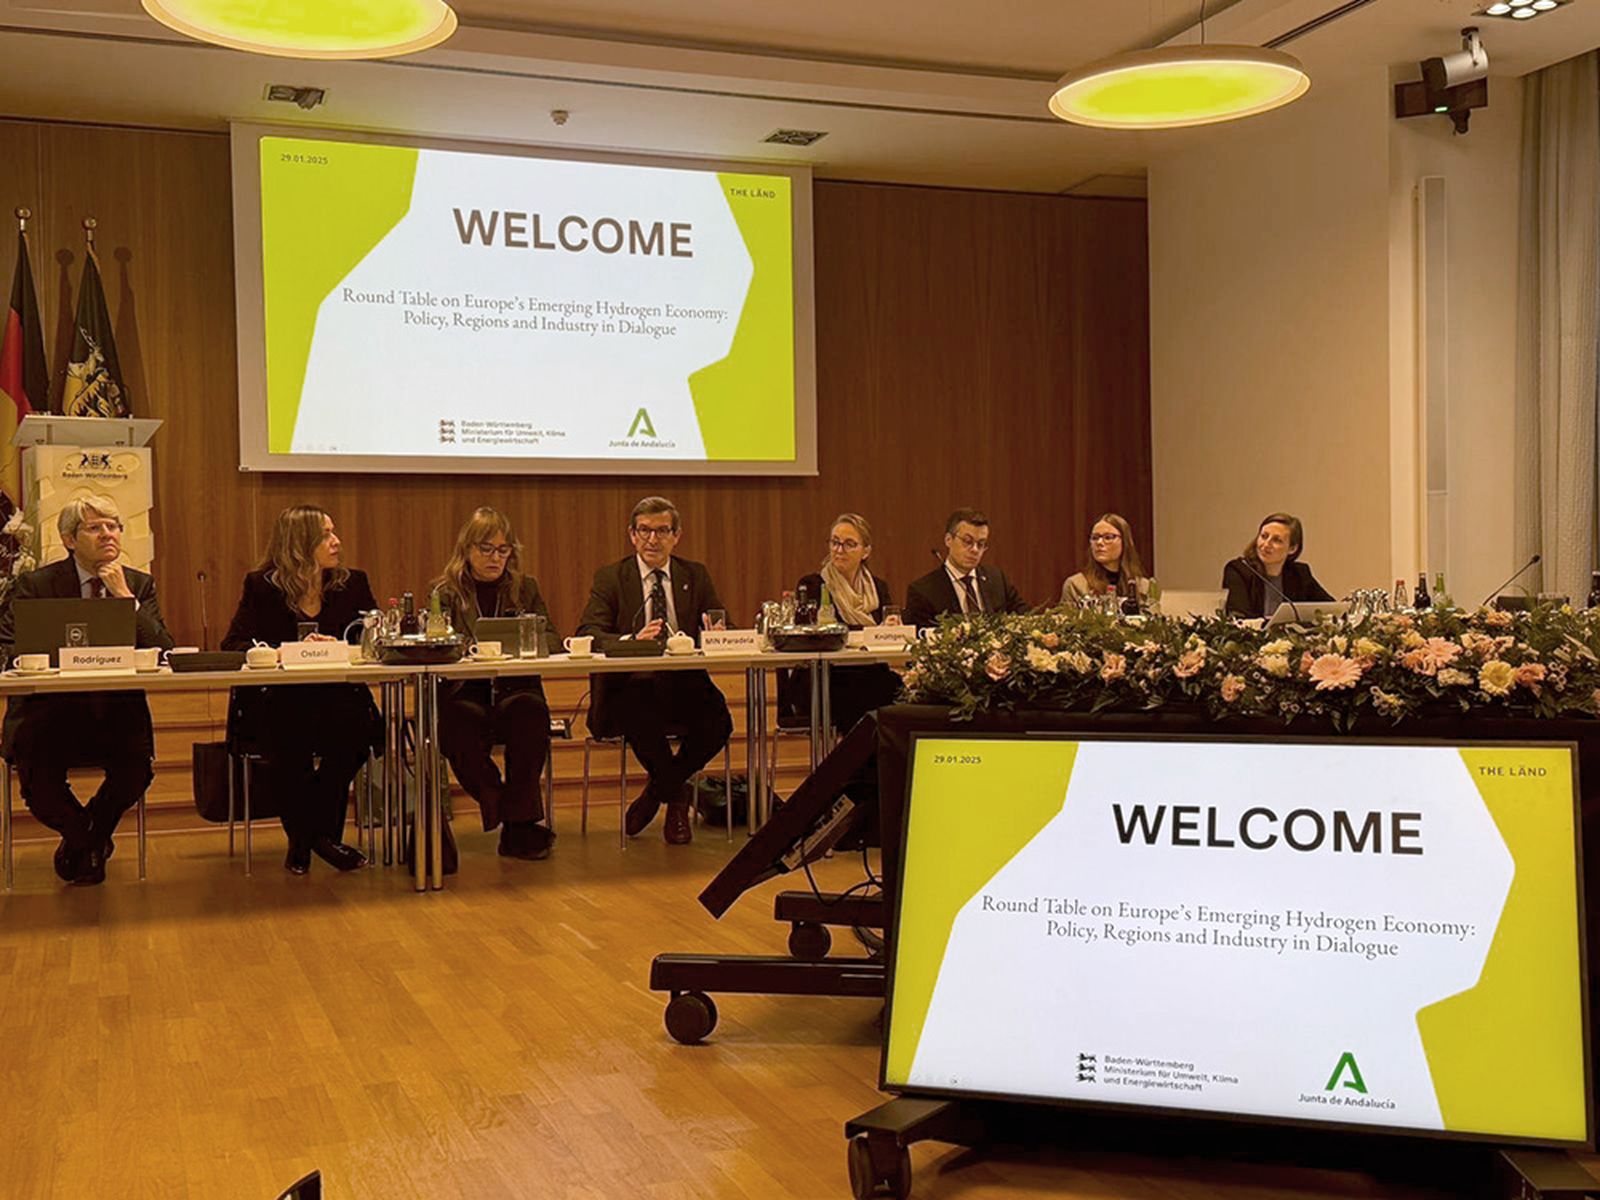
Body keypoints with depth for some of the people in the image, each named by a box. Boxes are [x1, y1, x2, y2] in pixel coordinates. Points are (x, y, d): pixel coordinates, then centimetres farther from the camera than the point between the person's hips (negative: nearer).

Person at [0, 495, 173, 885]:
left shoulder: (140, 585, 9)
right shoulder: (34, 585, 3)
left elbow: (165, 654, -3)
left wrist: (126, 597, -12)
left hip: (116, 711, 1)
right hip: (51, 708, -1)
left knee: (138, 763, -27)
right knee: (36, 776, -27)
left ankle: (86, 838, 8)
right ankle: (86, 835, 10)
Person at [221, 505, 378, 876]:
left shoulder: (352, 584, 12)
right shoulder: (261, 587, 5)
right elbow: (233, 646, -4)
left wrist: (340, 648, -15)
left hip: (337, 700, 2)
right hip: (275, 703, -2)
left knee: (350, 727, -33)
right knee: (289, 739, -35)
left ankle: (322, 833, -13)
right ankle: (301, 839, -11)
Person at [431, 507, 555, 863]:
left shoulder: (526, 588, 16)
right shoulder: (445, 591, 10)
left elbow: (549, 638, 9)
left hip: (515, 690, 1)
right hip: (462, 693, -1)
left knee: (529, 714, -33)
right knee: (463, 729, -34)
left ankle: (517, 825, -24)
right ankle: (518, 819, -18)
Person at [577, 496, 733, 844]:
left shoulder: (696, 576, 16)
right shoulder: (610, 577, 8)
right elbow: (586, 634, -6)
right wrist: (632, 640, -26)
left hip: (684, 685, 2)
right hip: (631, 687, -2)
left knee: (718, 721, -28)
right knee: (639, 717, -37)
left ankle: (657, 791, 3)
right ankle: (676, 797, -4)